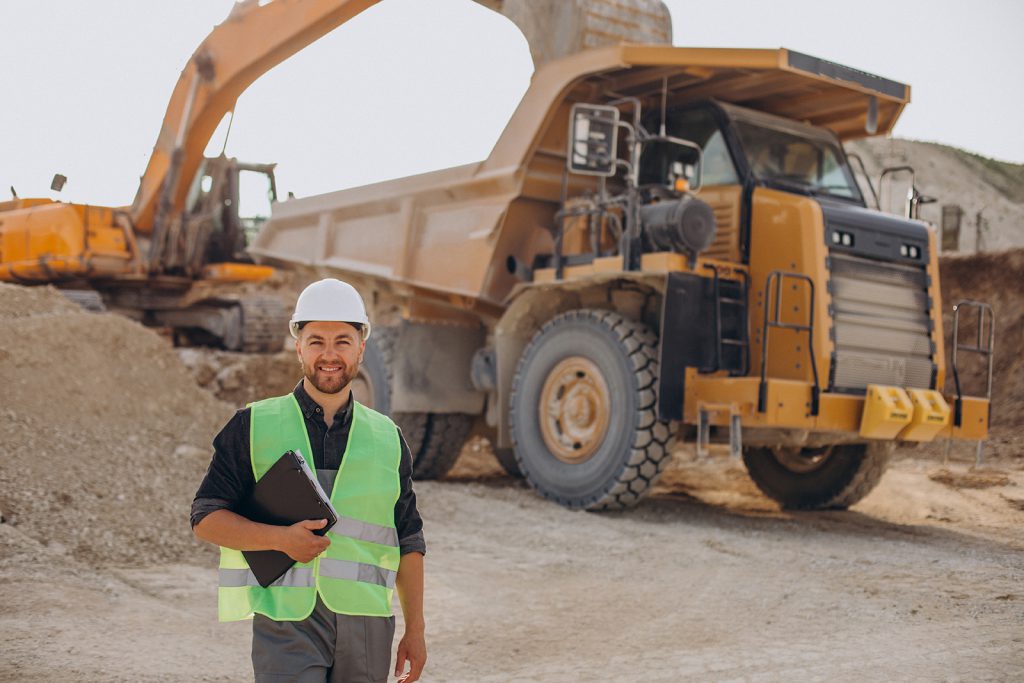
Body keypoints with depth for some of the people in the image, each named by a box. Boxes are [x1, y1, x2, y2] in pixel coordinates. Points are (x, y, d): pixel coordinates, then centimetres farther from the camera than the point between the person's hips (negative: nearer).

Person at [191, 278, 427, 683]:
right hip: (287, 621, -3)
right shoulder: (254, 426, 4)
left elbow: (408, 543, 14)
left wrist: (415, 630, 11)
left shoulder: (388, 440, 11)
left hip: (367, 626, 3)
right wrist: (281, 538, -15)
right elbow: (205, 518, 1)